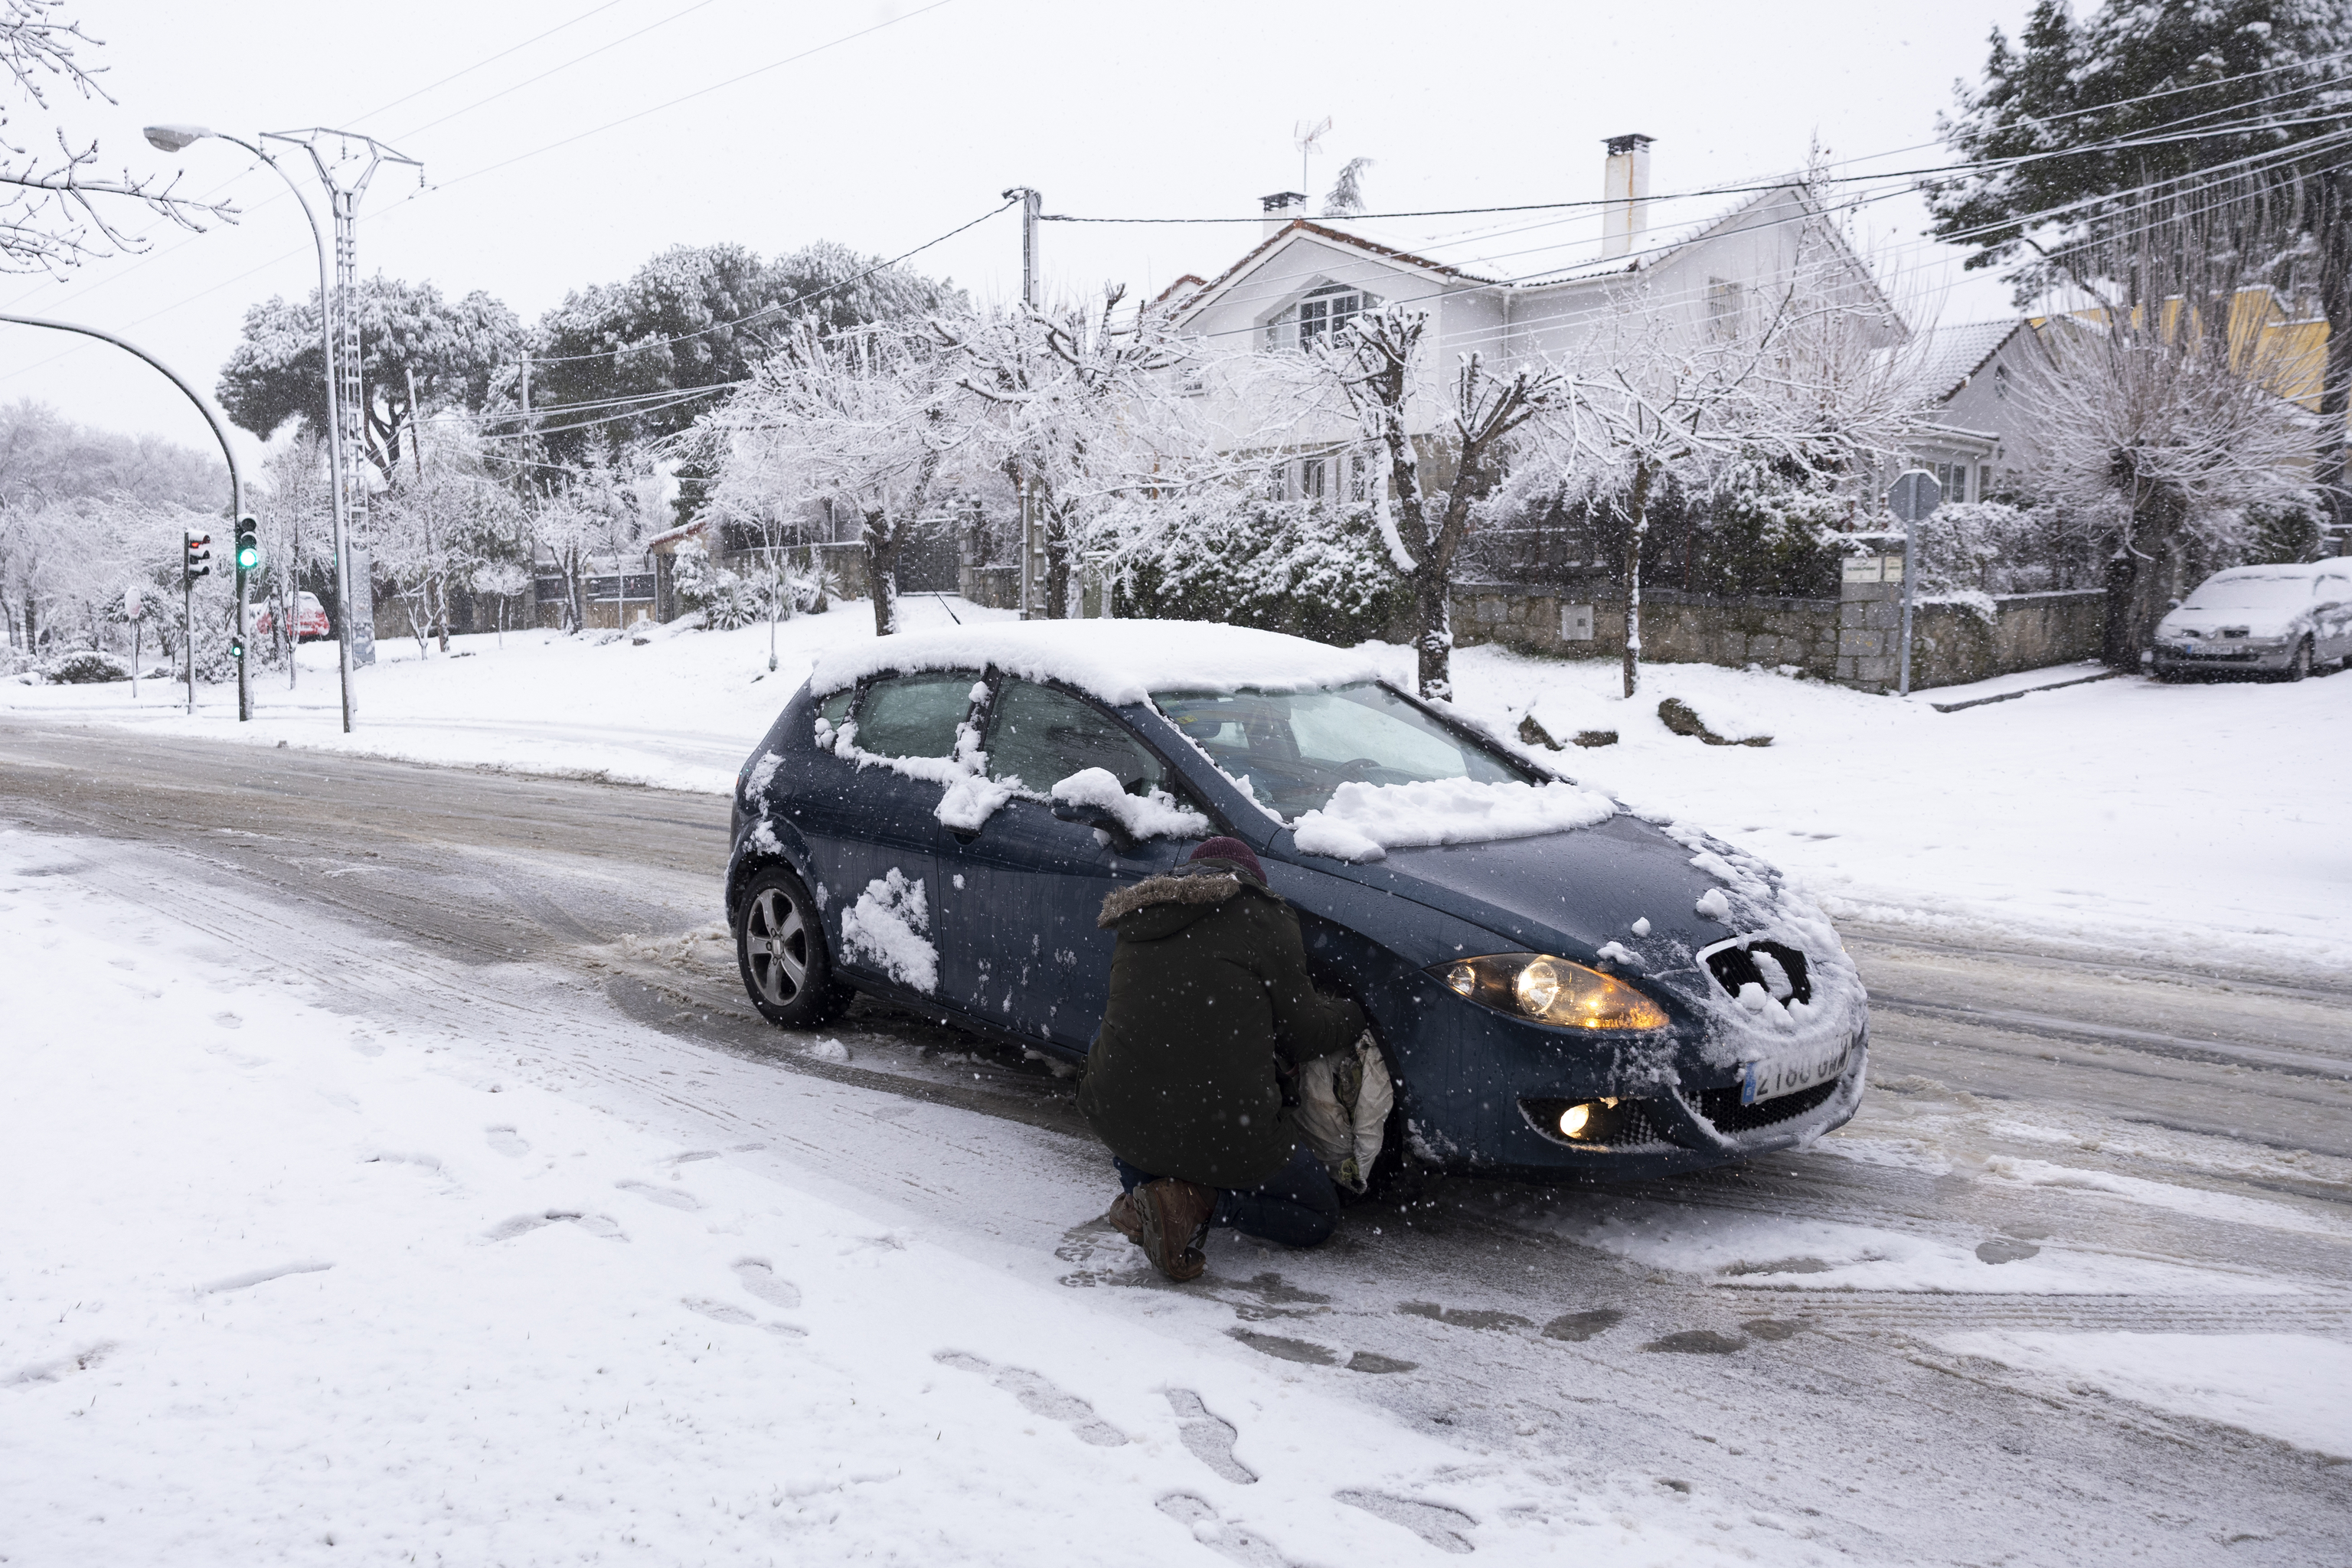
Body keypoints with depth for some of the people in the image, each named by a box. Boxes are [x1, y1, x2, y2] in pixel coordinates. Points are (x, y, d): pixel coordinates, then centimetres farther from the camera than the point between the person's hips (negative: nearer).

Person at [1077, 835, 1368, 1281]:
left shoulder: (1137, 925, 16)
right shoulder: (1261, 915, -1)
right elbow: (1303, 1029, 1)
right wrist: (1352, 1015, 23)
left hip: (1116, 1117, 5)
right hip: (1224, 1134, -4)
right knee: (1318, 1214, 18)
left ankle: (1139, 1181, 13)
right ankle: (1198, 1201, -8)